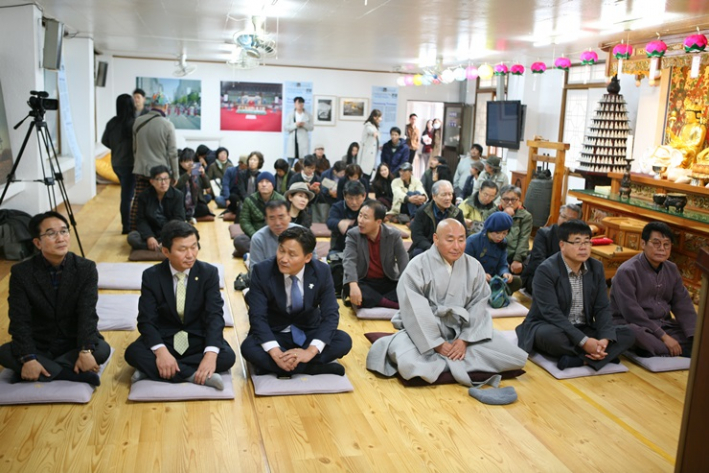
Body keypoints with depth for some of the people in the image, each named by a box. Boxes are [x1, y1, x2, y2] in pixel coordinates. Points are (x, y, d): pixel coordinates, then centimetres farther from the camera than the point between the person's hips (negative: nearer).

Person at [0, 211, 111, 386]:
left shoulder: (86, 268, -10)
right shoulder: (21, 272, -10)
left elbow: (87, 314, -19)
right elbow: (20, 320, -16)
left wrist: (85, 351, -33)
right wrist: (28, 359, -29)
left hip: (75, 342, -1)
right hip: (39, 345, 1)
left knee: (102, 350, -29)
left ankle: (45, 370, -18)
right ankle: (74, 374, -26)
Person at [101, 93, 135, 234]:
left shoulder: (112, 122, 0)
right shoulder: (134, 123, -18)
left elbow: (105, 141, 9)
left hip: (116, 163, 6)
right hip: (130, 163, -6)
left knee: (126, 194, 19)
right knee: (127, 196, 0)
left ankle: (127, 224, 25)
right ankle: (126, 227, 6)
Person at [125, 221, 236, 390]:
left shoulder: (209, 273, -10)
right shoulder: (151, 276, -9)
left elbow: (215, 316, -17)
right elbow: (146, 320, -13)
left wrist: (211, 353, -35)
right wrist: (160, 351, -34)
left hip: (199, 338, 0)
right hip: (164, 338, 0)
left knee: (227, 357, -28)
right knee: (133, 353, -28)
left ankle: (153, 370, -23)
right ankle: (193, 375, -28)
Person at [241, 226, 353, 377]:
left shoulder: (321, 272, -14)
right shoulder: (262, 271, -18)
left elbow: (330, 314, -17)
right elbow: (257, 317, -21)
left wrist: (310, 351, -31)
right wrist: (276, 353, -36)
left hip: (309, 333, 1)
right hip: (274, 334, -1)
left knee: (344, 341, -24)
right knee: (248, 347, -32)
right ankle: (315, 368, -26)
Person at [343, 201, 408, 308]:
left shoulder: (393, 235, -6)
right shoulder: (353, 234, -8)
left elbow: (403, 262, -11)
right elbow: (349, 261, -22)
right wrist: (353, 285, -41)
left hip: (389, 282, 1)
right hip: (363, 282, -1)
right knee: (349, 289, -35)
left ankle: (372, 301, -25)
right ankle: (396, 305, -34)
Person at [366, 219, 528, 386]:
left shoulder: (474, 267, 2)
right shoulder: (418, 266, -11)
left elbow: (478, 306, 0)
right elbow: (415, 313, -15)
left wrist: (465, 340, -13)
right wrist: (437, 343, -17)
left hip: (460, 330, 4)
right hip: (423, 331, -4)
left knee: (515, 357, -11)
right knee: (409, 364, -36)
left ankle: (450, 360, -9)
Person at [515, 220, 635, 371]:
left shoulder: (596, 267, 3)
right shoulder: (546, 270, -17)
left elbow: (602, 308, 0)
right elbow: (551, 313, -24)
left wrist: (605, 339, -19)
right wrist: (583, 341, -31)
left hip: (583, 329, 6)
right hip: (548, 327, -6)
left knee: (627, 334, -14)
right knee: (550, 335, -40)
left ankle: (577, 359, -30)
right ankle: (593, 356, -19)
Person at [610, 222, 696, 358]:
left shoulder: (672, 269, 9)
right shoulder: (627, 271, -14)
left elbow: (683, 304, 4)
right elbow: (631, 312, -21)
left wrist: (695, 335, -13)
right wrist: (663, 336, -23)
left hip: (664, 325, 6)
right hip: (635, 326, -6)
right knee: (632, 332, -39)